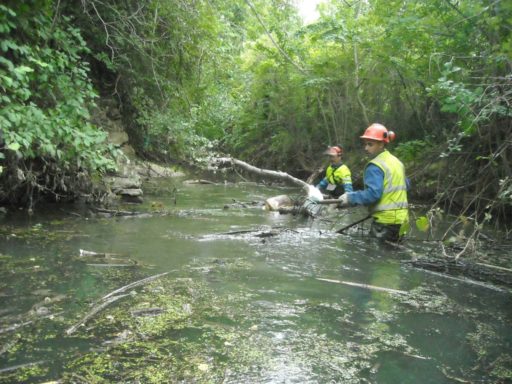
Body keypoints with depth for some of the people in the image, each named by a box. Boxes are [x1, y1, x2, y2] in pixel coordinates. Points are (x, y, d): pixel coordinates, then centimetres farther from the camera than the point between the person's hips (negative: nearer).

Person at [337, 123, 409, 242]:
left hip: (385, 220, -9)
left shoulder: (375, 166, -14)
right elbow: (405, 186, 23)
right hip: (402, 219, 9)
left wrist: (350, 198, -21)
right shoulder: (397, 162, 14)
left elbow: (373, 193, -24)